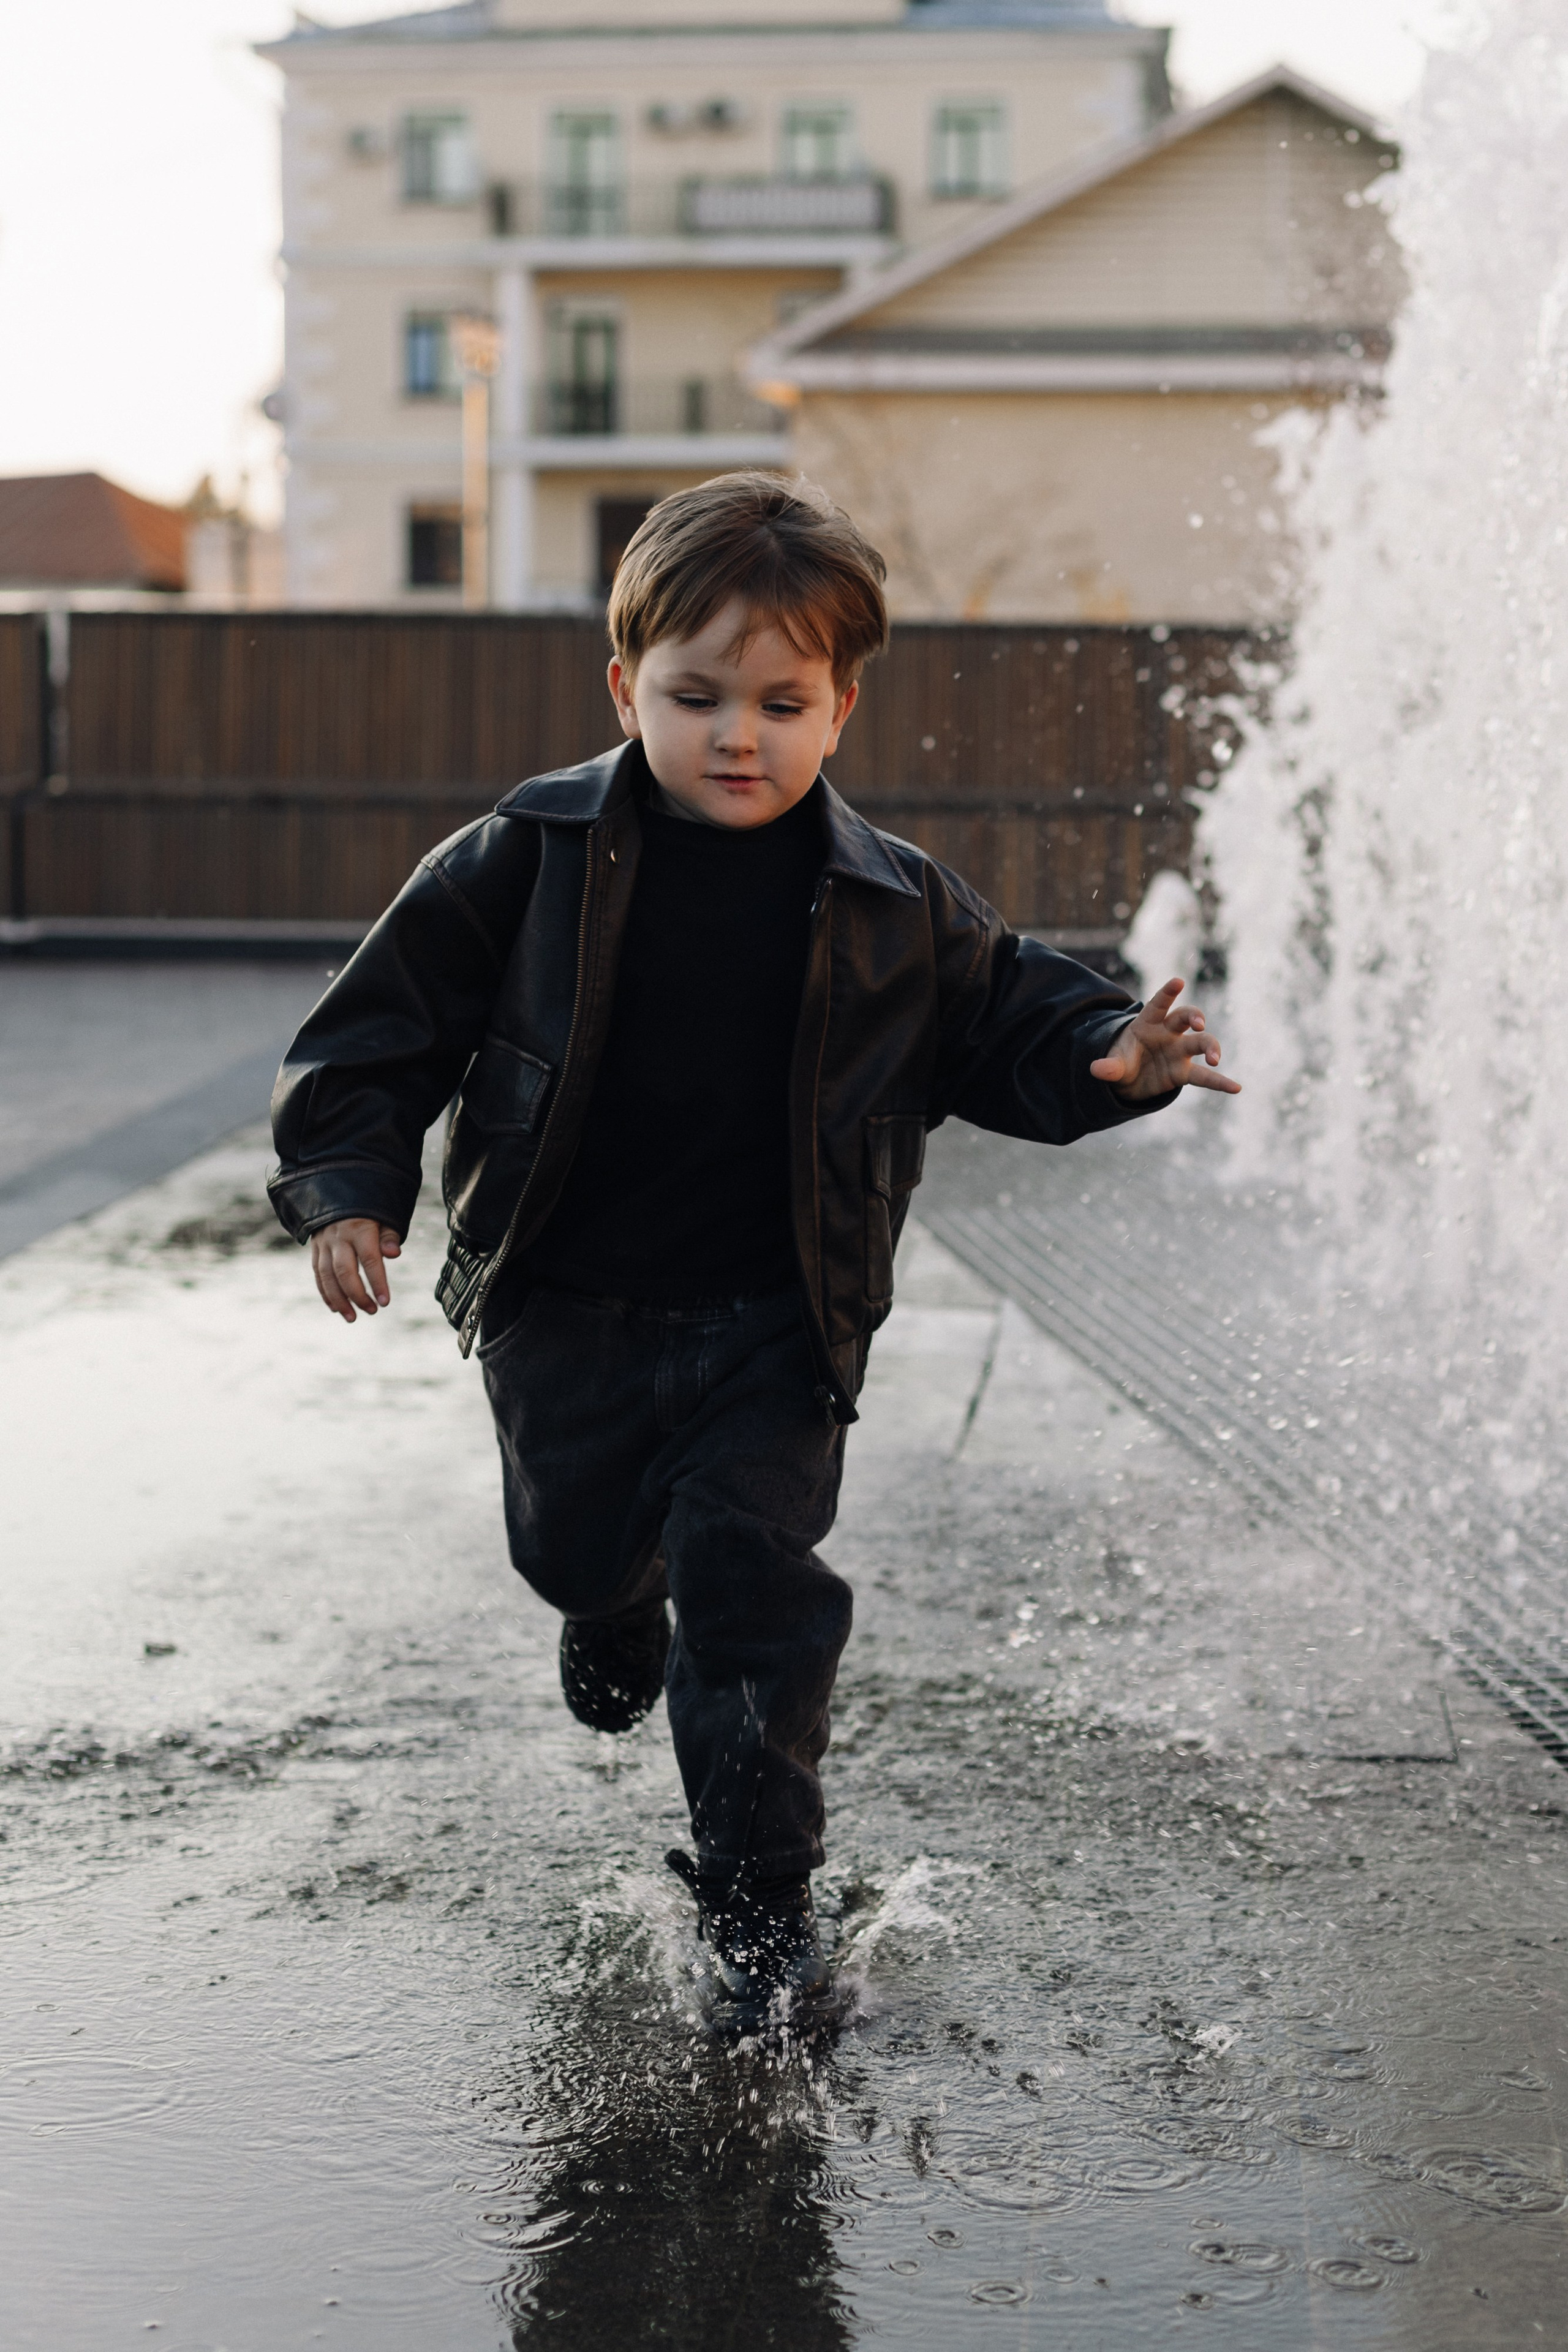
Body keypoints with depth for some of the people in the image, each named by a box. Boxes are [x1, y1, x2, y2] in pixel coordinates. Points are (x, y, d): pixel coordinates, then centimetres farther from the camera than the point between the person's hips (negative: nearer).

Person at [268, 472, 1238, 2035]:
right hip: (566, 1310, 1)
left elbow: (1004, 1017, 7)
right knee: (574, 1546, 20)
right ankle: (616, 1610, 61)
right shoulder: (528, 864, -11)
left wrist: (1108, 1059, -13)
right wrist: (350, 1185, -14)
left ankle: (757, 1910, 9)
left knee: (756, 1587, -6)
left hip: (774, 1324, -1)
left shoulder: (893, 908, -6)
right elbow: (392, 1015, -4)